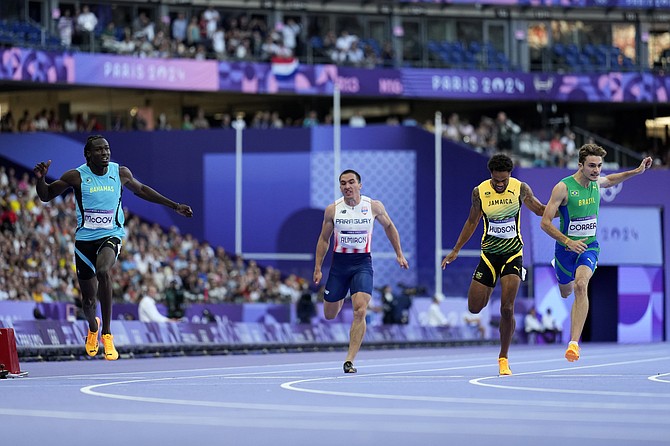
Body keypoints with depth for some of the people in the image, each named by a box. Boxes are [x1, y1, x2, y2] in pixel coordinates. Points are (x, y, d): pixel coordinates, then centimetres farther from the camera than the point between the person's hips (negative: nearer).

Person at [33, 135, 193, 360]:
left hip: (111, 236, -1)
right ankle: (93, 327, 47)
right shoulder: (77, 176, -7)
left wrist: (175, 206, 20)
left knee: (103, 271, -35)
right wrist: (40, 179, -22)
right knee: (88, 300, 7)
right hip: (85, 238, 1)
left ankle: (107, 334, -27)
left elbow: (141, 190, 18)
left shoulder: (120, 172, -1)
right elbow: (46, 196, 1)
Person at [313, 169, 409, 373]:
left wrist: (399, 254, 14)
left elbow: (388, 226, 14)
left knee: (360, 311, -21)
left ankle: (350, 360, -18)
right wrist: (318, 268, 5)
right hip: (339, 262, 2)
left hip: (362, 263, -2)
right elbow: (324, 239, 8)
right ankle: (340, 299, 49)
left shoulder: (374, 206, -4)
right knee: (329, 315, 9)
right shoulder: (332, 209, -3)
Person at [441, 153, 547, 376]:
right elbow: (472, 222, 10)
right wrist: (455, 250, 12)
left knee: (507, 308, -14)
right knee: (475, 308, 0)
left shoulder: (520, 189, -8)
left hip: (513, 254, -2)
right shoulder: (479, 192, -5)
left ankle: (503, 359, 0)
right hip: (489, 254, 2)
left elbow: (540, 210, 8)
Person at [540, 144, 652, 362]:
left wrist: (637, 171, 16)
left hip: (589, 246, 1)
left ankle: (574, 343, -34)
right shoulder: (563, 187, -19)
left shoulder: (596, 182, -3)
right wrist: (567, 241, -27)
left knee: (581, 286, -26)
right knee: (565, 292, 21)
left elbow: (609, 180, 26)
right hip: (566, 247, -1)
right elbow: (545, 223, -18)